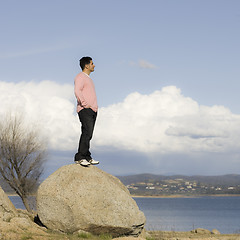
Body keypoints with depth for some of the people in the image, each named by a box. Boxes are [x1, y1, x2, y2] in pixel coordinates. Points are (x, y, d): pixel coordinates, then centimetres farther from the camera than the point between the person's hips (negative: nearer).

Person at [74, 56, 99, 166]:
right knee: (87, 132, -18)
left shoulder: (88, 78, 25)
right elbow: (77, 91, -20)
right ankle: (79, 157, -20)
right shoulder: (80, 77, -6)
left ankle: (87, 157, 7)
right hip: (85, 110, -9)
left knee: (88, 134, 6)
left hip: (92, 110, 9)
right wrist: (85, 104, -20)